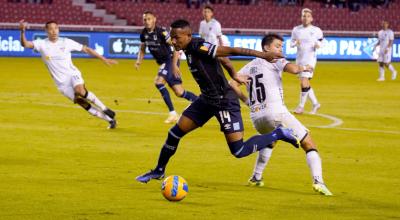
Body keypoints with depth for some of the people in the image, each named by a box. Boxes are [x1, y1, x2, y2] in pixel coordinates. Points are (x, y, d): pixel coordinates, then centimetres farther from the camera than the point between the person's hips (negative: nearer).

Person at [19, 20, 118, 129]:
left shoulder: (66, 42, -2)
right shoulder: (42, 44, -3)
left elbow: (86, 49, 5)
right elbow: (25, 44, -17)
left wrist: (104, 59, 4)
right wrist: (22, 31, -37)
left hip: (73, 74, -1)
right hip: (61, 82, 1)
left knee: (80, 90, -33)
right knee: (81, 102, -4)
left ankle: (105, 109, -16)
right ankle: (110, 119, 7)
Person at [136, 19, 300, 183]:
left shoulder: (199, 48, -24)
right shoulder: (190, 49, 2)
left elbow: (231, 51, -26)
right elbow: (220, 55, 16)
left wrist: (262, 55, -29)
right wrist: (234, 75, 29)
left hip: (224, 102, -9)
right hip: (207, 100, 9)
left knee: (239, 151, -10)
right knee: (175, 133, 12)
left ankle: (279, 134, 6)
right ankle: (159, 171, 30)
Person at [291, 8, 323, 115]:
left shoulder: (316, 30, -5)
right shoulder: (296, 30, 4)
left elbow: (320, 42, 4)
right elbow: (291, 43, 10)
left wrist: (318, 45, -18)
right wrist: (295, 43, -12)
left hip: (310, 59, -5)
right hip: (299, 58, 5)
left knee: (304, 83, -14)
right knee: (305, 83, 11)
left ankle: (301, 106, -2)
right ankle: (315, 103, 27)